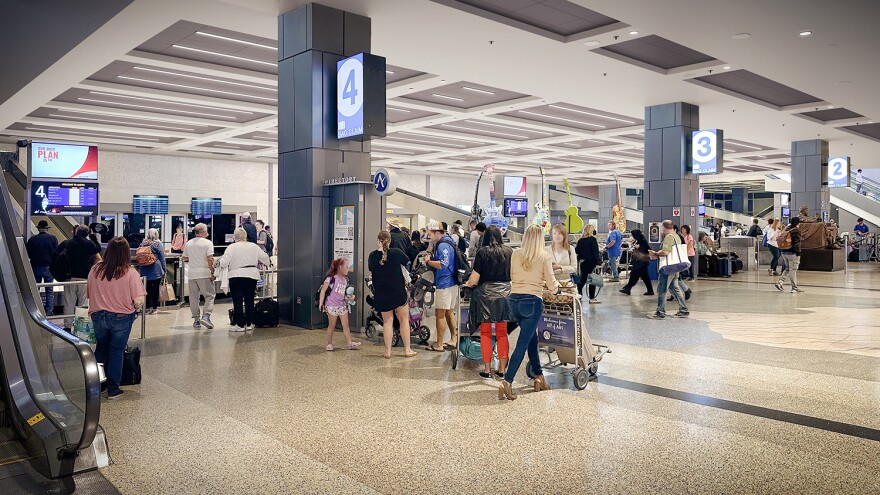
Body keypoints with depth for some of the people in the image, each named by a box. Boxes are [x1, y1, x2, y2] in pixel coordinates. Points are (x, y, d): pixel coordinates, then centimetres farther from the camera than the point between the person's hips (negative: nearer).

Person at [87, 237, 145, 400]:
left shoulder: (95, 269, -6)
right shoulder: (130, 273, -16)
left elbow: (88, 293, 6)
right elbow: (139, 301, -19)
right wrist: (133, 308, 3)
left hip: (98, 316, 3)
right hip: (121, 318, -3)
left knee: (101, 349, 23)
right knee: (116, 352, 10)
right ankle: (113, 390, 17)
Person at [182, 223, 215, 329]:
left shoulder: (188, 243, 10)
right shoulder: (207, 243, -6)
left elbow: (185, 258, 16)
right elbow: (210, 259, -13)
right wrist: (212, 272, -9)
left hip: (192, 274, 5)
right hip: (204, 273, -5)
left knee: (194, 297, 10)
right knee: (210, 295, 1)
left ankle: (196, 319, 12)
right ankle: (205, 316, -15)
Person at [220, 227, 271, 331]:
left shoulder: (232, 247, -5)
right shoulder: (254, 246, 6)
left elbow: (224, 262, -10)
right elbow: (265, 258, 12)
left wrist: (221, 263, 11)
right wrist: (268, 263, 32)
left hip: (236, 276, -4)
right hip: (252, 276, 4)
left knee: (237, 301, 0)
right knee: (249, 300, 11)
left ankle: (239, 325, 0)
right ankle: (249, 324, 15)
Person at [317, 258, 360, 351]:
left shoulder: (345, 280, 9)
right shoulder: (331, 278, -12)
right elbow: (323, 290, -11)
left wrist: (349, 298, 0)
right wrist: (321, 303, -16)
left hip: (342, 305, 6)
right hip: (332, 306, -6)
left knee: (346, 325, 5)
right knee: (332, 326, 5)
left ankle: (349, 344, 9)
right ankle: (329, 344, 17)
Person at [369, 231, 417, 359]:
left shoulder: (372, 256, -6)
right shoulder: (396, 252, -11)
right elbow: (408, 263, 4)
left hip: (381, 294, 2)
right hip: (398, 291, -2)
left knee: (387, 321, 11)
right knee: (404, 320, 11)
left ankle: (388, 351, 11)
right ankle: (407, 349, 14)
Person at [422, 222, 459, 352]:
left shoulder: (443, 245, -17)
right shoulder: (448, 241, 15)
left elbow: (443, 264, -26)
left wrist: (428, 262, -13)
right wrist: (431, 258, 8)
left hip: (444, 284, -11)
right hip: (452, 282, 11)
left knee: (440, 313, -4)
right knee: (450, 312, 19)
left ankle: (439, 345, 2)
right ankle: (454, 340, 26)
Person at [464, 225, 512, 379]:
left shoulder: (483, 252, -4)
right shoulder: (509, 252, 4)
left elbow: (475, 277, -6)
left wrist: (469, 284, 15)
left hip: (486, 293, -3)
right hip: (505, 293, 3)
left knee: (486, 333, 6)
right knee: (502, 333, 10)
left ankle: (487, 370, 9)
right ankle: (502, 369, 14)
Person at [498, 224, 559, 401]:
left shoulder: (515, 254, 6)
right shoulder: (544, 256, -4)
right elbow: (551, 284, -4)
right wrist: (557, 287, 18)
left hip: (514, 300, 5)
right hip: (533, 301, -5)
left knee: (532, 338, 22)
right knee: (523, 343, -3)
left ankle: (539, 377, 31)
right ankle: (506, 382, -12)